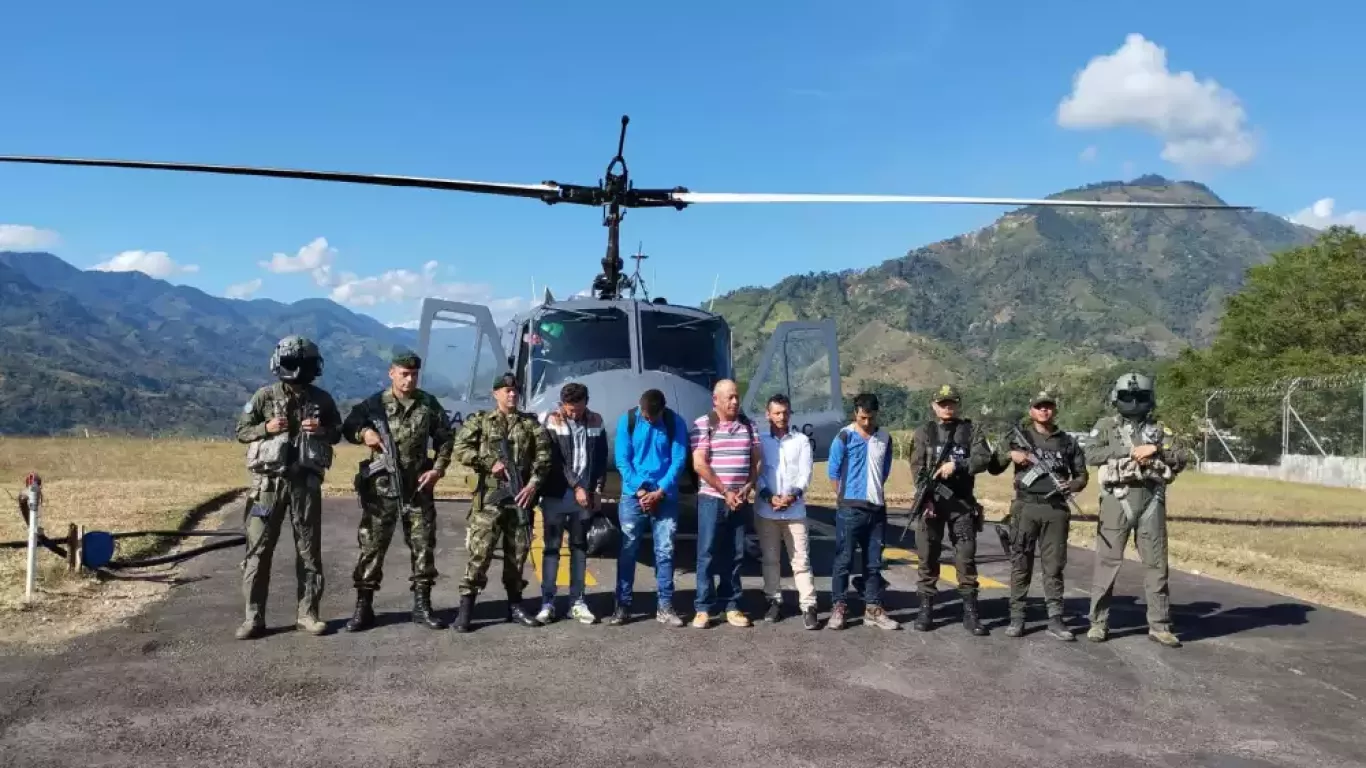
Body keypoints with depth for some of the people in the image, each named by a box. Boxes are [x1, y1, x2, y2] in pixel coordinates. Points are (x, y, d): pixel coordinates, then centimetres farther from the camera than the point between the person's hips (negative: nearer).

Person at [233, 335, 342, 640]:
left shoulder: (322, 399, 3)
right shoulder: (265, 396, -1)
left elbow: (337, 433, 13)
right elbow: (241, 431, 3)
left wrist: (323, 430, -9)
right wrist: (265, 428, -15)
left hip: (306, 482, 1)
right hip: (269, 481, -1)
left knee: (309, 550, 6)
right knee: (258, 549, -1)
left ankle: (307, 613, 15)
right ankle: (253, 617, 6)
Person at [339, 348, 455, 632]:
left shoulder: (429, 404, 4)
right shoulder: (374, 403, 0)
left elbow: (445, 439, 11)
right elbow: (347, 427, 8)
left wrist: (438, 469, -1)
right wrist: (363, 432, -14)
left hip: (418, 487, 2)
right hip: (382, 488, -2)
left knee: (423, 547, 5)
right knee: (372, 547, 0)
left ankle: (422, 606, 15)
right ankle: (363, 608, 9)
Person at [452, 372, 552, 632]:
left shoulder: (531, 423, 11)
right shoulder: (479, 421, 6)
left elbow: (543, 456, 4)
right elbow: (461, 450, -4)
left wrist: (534, 484, -9)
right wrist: (490, 463, -12)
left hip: (521, 497, 3)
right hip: (489, 498, -3)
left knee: (518, 552, 8)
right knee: (480, 552, -7)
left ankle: (515, 605, 20)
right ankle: (466, 608, -2)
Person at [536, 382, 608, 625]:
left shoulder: (595, 421, 5)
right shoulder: (552, 421, -5)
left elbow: (601, 457, 10)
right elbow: (555, 459, -11)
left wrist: (598, 489, 2)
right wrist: (576, 487, -16)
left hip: (586, 493, 3)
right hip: (557, 494, -3)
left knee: (580, 547, 8)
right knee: (552, 546, 1)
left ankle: (577, 601, 13)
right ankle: (547, 602, 6)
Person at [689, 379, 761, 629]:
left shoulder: (748, 425, 9)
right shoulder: (702, 425, -4)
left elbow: (757, 460, 12)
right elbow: (700, 464, -10)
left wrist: (747, 488, -3)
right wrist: (724, 491, -12)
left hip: (740, 501, 4)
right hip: (712, 499, -4)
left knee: (734, 556, 8)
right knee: (707, 554, -2)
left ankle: (732, 606, 14)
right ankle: (703, 608, 4)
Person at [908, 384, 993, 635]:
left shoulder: (971, 430, 7)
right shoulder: (923, 433, 7)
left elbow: (983, 459, -6)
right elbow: (918, 469, 0)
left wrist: (956, 465, -20)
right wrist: (925, 499, -12)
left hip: (962, 502, 0)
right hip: (931, 501, 0)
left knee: (966, 557, -1)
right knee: (928, 557, 4)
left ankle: (970, 612, 4)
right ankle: (925, 608, 12)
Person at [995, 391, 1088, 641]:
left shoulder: (1067, 441, 13)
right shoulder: (1018, 437, 9)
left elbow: (1082, 475, 16)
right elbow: (993, 467, 8)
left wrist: (1073, 485, -6)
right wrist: (1010, 455, -11)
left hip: (1056, 509, 1)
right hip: (1026, 507, -1)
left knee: (1054, 566, 2)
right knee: (1021, 564, 1)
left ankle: (1055, 618, 6)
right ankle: (1017, 617, 6)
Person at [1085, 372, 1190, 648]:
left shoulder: (1158, 428, 12)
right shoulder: (1106, 426, 5)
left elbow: (1184, 455, 6)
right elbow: (1091, 455, -10)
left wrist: (1157, 450, -10)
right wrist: (1130, 451, -15)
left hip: (1151, 499, 3)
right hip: (1117, 499, -2)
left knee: (1156, 563, 4)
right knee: (1108, 561, 1)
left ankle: (1159, 625, 11)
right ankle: (1099, 622, 8)